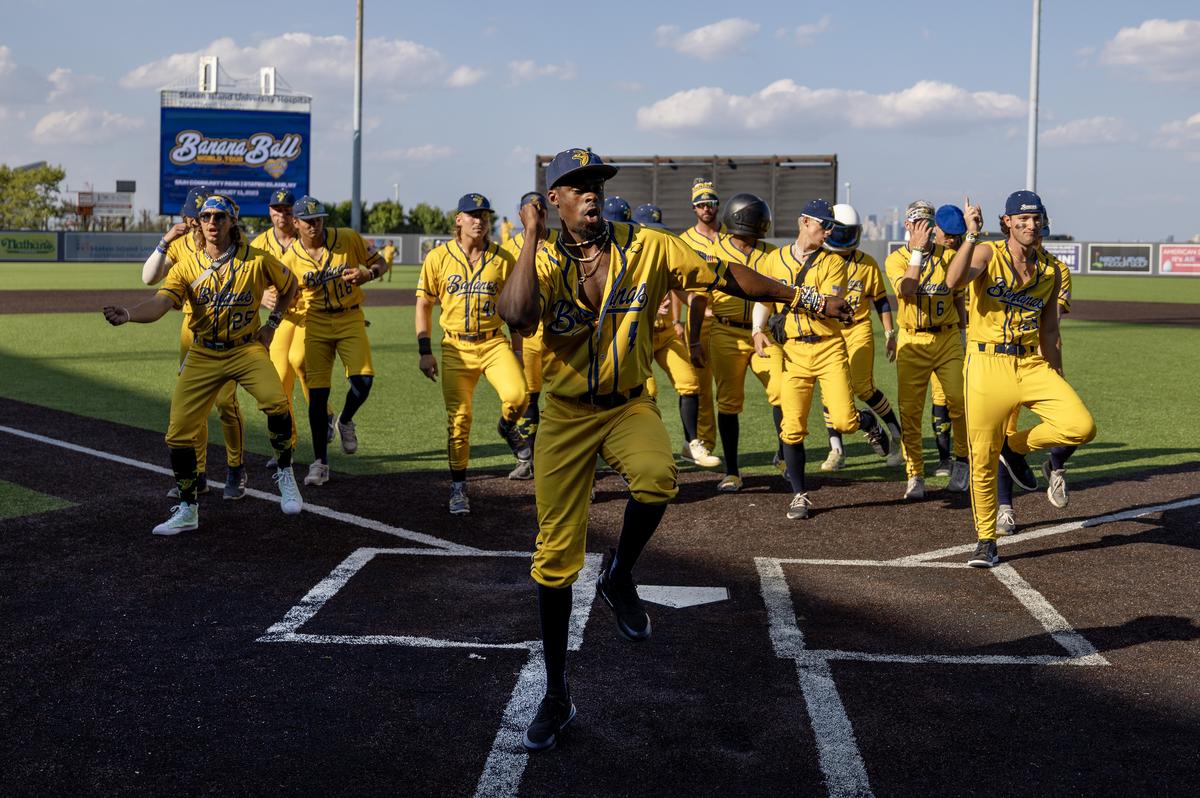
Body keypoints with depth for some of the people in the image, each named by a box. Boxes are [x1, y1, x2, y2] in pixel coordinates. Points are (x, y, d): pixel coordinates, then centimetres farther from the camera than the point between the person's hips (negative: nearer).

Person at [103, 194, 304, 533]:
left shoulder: (257, 260, -7)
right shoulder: (187, 266, -5)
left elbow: (289, 285, 11)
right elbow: (159, 304, -20)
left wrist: (272, 323, 4)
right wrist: (128, 314, -40)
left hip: (247, 349, -2)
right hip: (202, 355, 2)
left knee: (276, 402, -29)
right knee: (178, 433, -3)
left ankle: (285, 476, -5)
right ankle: (187, 511, 15)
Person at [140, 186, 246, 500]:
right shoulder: (179, 244, 3)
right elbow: (149, 278, -6)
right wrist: (165, 242, -17)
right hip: (192, 326, 5)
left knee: (225, 400, -10)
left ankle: (236, 471, 8)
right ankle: (197, 475, 16)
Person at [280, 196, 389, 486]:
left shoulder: (348, 239, -7)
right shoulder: (291, 258, -4)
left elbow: (380, 262, 4)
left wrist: (368, 274, -18)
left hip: (350, 320, 0)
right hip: (316, 324, 0)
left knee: (363, 379, -19)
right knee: (317, 393, -1)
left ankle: (345, 422, 16)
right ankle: (320, 463, 11)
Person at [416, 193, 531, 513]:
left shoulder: (503, 259, 3)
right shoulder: (438, 257, 0)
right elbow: (424, 305, 5)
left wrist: (517, 348, 9)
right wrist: (425, 351, -1)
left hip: (494, 343, 0)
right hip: (456, 347, 0)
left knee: (517, 394, -24)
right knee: (458, 417, -1)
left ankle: (508, 427, 12)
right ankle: (458, 487, 14)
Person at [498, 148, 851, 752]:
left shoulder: (647, 248, -5)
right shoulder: (543, 264, -7)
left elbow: (727, 277, -1)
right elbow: (517, 316, -30)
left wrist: (805, 298, -1)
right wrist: (532, 236, -22)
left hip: (629, 406, 0)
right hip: (566, 414, 0)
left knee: (657, 477, -36)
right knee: (555, 555, 2)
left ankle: (619, 577, -2)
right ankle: (556, 696, 19)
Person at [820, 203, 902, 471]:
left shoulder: (867, 264, 2)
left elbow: (881, 301, 9)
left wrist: (890, 334, 7)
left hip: (858, 330, -2)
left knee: (862, 386, -12)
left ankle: (898, 434, 8)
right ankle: (836, 451, 10)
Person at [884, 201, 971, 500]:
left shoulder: (948, 255, 4)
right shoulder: (896, 259, 1)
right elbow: (906, 290, -18)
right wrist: (918, 250, -19)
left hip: (947, 339, 0)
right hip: (912, 342, 0)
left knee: (959, 401, -10)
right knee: (910, 410, 0)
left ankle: (962, 460, 13)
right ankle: (915, 475, 10)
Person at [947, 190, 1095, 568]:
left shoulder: (1049, 270, 8)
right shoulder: (987, 254, -5)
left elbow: (1049, 330, 16)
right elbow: (954, 281, -26)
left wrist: (1058, 379, 16)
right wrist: (972, 235, -34)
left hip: (1032, 365, 4)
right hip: (987, 364, -4)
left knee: (1082, 427, -16)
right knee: (983, 460, 1)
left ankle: (1015, 447, 12)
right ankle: (985, 540, 19)